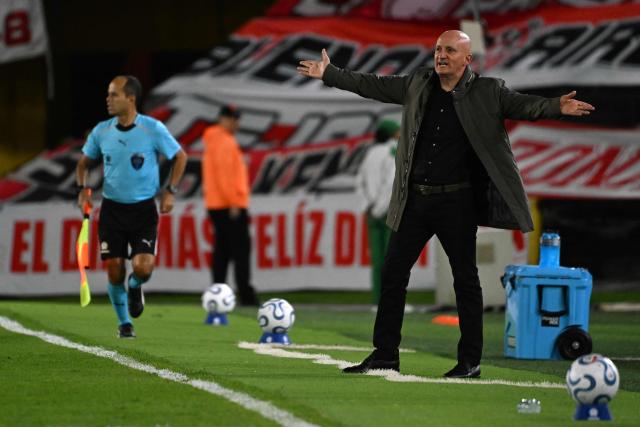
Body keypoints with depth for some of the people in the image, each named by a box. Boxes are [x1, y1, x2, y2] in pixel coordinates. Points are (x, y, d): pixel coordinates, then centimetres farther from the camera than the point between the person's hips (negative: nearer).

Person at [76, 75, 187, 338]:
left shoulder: (153, 129, -9)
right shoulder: (101, 131, -1)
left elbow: (180, 157, 3)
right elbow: (85, 161, 15)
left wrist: (170, 191, -5)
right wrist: (83, 188, -2)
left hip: (144, 208, -2)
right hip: (112, 209, 2)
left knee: (143, 267, -16)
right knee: (115, 271, -2)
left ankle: (135, 287, 21)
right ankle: (124, 324, 18)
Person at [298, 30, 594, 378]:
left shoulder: (486, 92, -4)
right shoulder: (418, 85, 8)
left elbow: (523, 105, -13)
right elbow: (373, 86, 16)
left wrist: (556, 107, -32)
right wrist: (329, 74, 18)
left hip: (456, 202, -4)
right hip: (415, 199, 4)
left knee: (465, 280, 3)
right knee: (392, 274, 6)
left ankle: (470, 361, 10)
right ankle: (385, 354, 14)